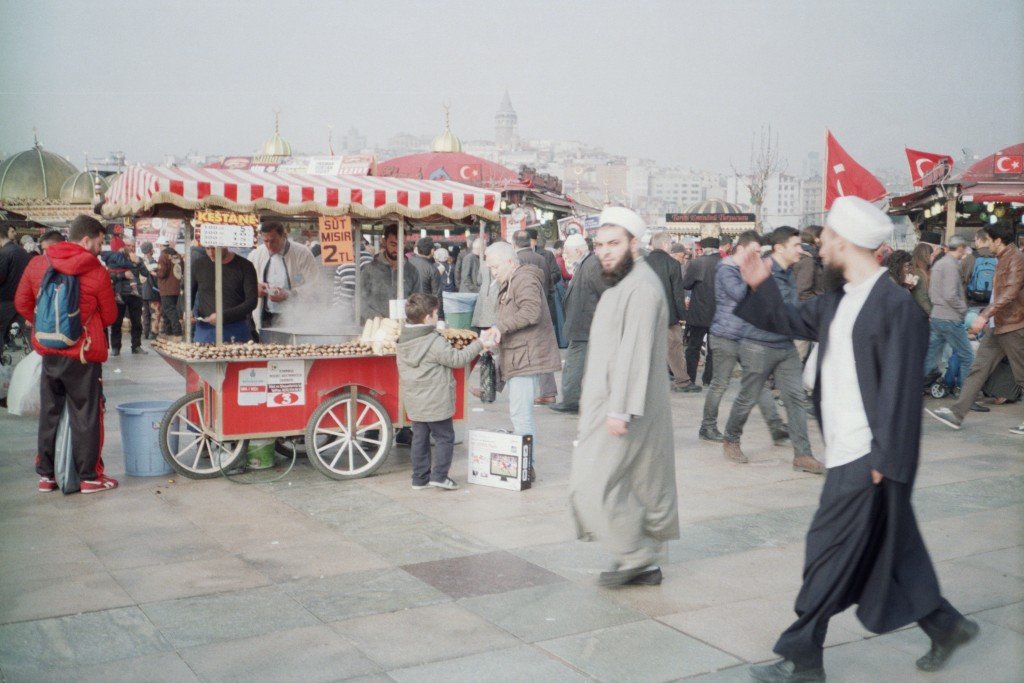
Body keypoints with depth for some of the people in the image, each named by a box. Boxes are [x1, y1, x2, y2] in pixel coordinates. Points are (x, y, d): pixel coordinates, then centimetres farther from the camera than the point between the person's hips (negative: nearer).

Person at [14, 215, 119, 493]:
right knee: (86, 415, 5)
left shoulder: (37, 265, 1)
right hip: (83, 355, -4)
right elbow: (110, 316, -2)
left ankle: (46, 474, 23)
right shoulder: (97, 273, -11)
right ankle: (90, 476, 10)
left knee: (49, 413, 15)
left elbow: (22, 302, 9)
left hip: (49, 352, 5)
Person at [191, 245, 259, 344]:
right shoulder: (199, 265, 5)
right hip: (205, 331, 2)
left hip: (236, 332, -2)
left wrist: (224, 315, -18)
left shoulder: (245, 266, -3)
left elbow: (252, 301, -8)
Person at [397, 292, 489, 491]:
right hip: (435, 403, -7)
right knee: (444, 438, 6)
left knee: (419, 438, 14)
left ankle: (420, 477, 17)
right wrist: (478, 344, -4)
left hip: (413, 403, 7)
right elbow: (458, 359, -13)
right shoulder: (435, 342, -18)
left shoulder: (402, 342, 5)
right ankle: (439, 475, 3)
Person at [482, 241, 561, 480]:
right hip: (518, 358, 11)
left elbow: (532, 312, -25)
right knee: (518, 413, 12)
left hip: (526, 356, -11)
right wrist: (498, 334, 9)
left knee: (521, 413, -10)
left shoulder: (524, 279, -11)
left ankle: (527, 467, -6)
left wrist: (501, 326, -22)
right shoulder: (510, 283, 23)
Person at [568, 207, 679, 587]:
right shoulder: (620, 284, 17)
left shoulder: (641, 287, -17)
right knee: (645, 485, 14)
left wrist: (620, 410, -26)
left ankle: (636, 557, 4)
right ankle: (645, 563, 23)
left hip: (624, 409, -10)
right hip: (609, 404, 10)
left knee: (591, 484, -7)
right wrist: (590, 397, 22)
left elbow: (635, 352, -23)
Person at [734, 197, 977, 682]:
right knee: (889, 550, 19)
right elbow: (789, 321, 24)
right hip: (846, 455, 9)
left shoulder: (895, 305, -17)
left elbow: (900, 388, -18)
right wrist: (761, 286, 9)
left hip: (867, 459, -9)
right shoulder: (839, 301, 9)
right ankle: (945, 626, 36)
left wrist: (884, 459, -18)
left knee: (829, 553, -1)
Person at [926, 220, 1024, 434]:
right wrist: (985, 315, 22)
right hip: (996, 327, 9)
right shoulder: (1002, 260, 15)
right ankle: (957, 414, 3)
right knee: (978, 369, 4)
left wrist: (985, 315, -31)